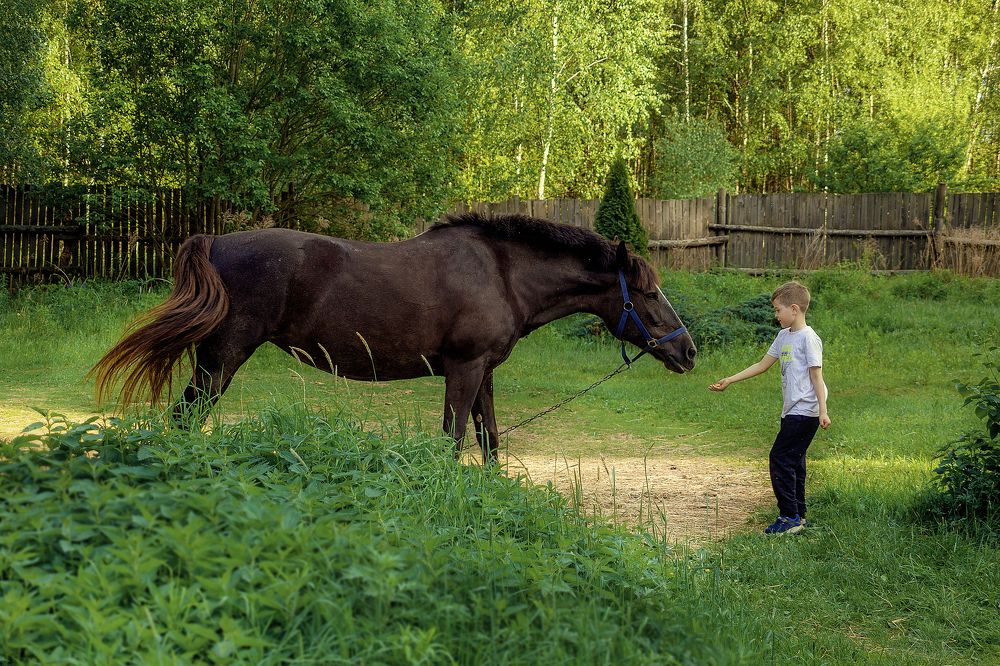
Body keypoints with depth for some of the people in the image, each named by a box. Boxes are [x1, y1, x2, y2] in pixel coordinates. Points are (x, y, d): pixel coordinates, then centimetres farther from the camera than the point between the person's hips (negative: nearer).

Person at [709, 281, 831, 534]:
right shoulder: (784, 336, 14)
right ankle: (798, 516, 18)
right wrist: (729, 380, 18)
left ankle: (790, 516, -9)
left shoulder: (808, 338, -12)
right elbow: (762, 365, 20)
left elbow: (816, 376, -14)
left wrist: (823, 411, -19)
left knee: (780, 458, -11)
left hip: (804, 411, -9)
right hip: (792, 411, 9)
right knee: (793, 461, 12)